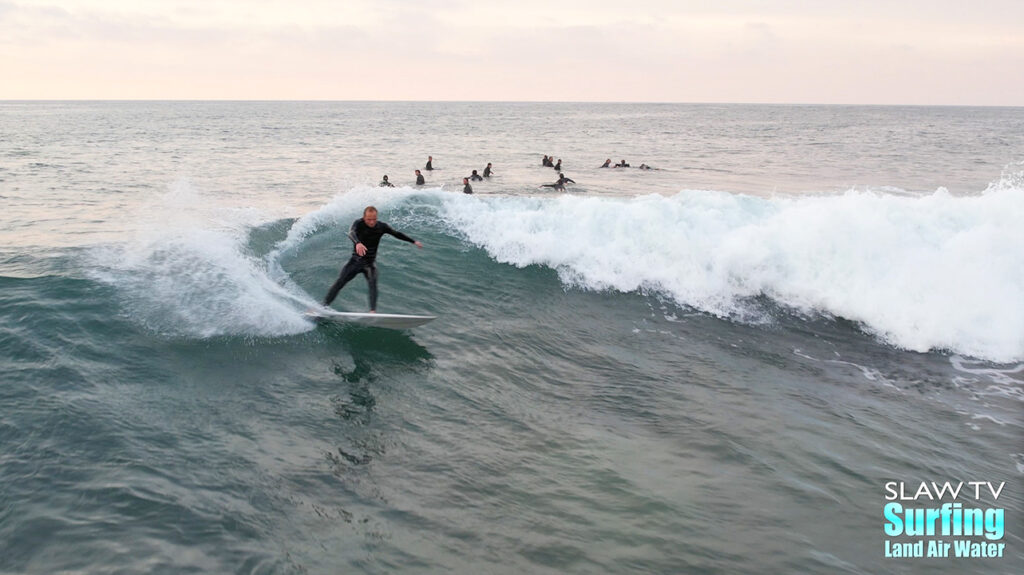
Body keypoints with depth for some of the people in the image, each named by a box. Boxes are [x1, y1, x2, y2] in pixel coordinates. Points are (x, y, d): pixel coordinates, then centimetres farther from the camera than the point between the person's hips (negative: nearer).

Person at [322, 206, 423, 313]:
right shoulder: (358, 223, -17)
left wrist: (414, 241, 13)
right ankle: (324, 306, 2)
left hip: (370, 263, 1)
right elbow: (351, 233, -38)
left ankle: (373, 311, -31)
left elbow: (397, 234, 8)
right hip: (356, 260, -1)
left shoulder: (382, 227, -7)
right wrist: (357, 243, -60)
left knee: (373, 284, -23)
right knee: (339, 283, -6)